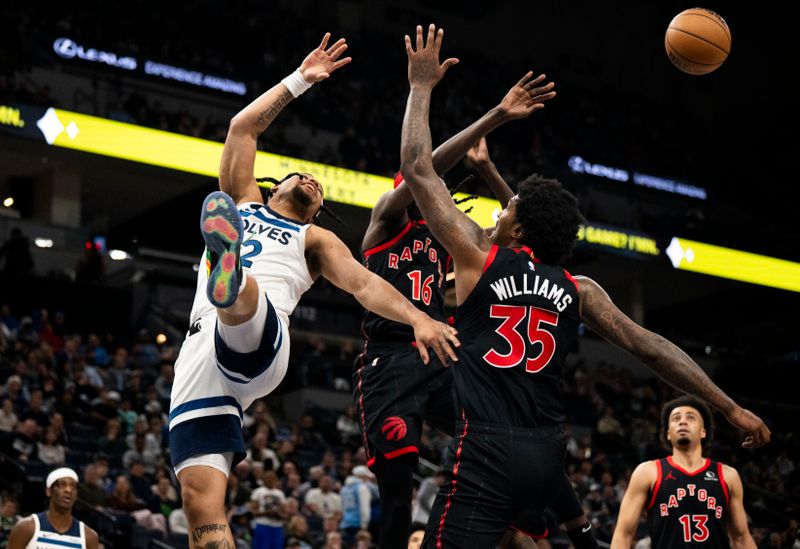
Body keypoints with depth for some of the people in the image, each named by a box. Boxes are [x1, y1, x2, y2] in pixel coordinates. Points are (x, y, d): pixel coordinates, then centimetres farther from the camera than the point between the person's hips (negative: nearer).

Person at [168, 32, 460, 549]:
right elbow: (242, 127, 28)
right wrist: (299, 81, 28)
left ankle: (229, 271, -76)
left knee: (241, 290, -39)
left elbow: (363, 282, 8)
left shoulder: (314, 239, 25)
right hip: (201, 361, 3)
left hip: (260, 344, -3)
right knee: (202, 504, -11)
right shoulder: (240, 202, 34)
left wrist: (418, 317, -9)